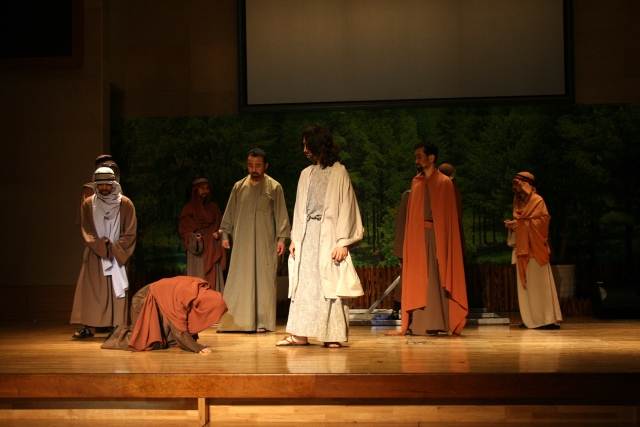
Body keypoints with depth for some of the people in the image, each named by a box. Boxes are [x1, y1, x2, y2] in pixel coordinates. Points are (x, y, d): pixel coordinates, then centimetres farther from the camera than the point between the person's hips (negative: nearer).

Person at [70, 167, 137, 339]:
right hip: (95, 255, 1)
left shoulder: (125, 204, 0)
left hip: (118, 255, -1)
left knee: (117, 290, -4)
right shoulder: (88, 204, 4)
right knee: (90, 290, -3)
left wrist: (114, 249, -12)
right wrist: (101, 246, -13)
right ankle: (88, 327, -1)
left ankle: (117, 326, -2)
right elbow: (86, 232, 1)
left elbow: (130, 233, -2)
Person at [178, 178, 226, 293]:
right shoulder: (188, 209, 6)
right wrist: (193, 237, -16)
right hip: (196, 249, -2)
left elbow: (220, 226, 14)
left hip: (212, 250, 2)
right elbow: (183, 229, 3)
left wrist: (217, 234, -7)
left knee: (212, 277, -4)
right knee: (197, 278, -7)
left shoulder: (214, 207, 14)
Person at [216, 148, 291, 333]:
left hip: (265, 242, -2)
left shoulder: (274, 187, 3)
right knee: (239, 280, -1)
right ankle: (234, 321, 1)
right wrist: (225, 234, 7)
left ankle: (261, 321, 3)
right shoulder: (239, 186, 10)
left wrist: (281, 237, -6)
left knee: (263, 279, -1)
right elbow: (230, 212, 13)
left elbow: (281, 214, 1)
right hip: (242, 241, 2)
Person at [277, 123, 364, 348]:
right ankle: (300, 334, 5)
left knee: (331, 285, -4)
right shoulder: (306, 174, 14)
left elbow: (345, 208, -7)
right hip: (307, 235, 6)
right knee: (303, 285, 3)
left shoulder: (339, 173, -3)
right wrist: (294, 239, 9)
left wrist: (343, 242, -13)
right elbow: (300, 209, 15)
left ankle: (333, 335, 2)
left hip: (329, 235, -6)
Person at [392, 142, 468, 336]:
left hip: (435, 235, -5)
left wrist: (442, 241, -11)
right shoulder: (416, 182, 14)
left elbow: (448, 215, -3)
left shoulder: (444, 182, -1)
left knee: (436, 278, -5)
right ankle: (418, 323, 4)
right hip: (417, 236, 5)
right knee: (418, 280, 3)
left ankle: (439, 324, -3)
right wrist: (409, 236, 5)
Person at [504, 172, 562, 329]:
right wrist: (512, 225, 0)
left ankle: (549, 319, -7)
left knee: (539, 284, -9)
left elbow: (542, 221, -14)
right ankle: (531, 319, 8)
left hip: (534, 249, -8)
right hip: (522, 249, 8)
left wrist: (519, 223, -15)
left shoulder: (537, 200, -6)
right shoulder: (518, 202, 17)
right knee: (526, 285, 5)